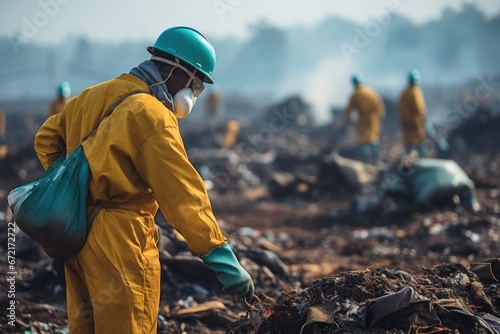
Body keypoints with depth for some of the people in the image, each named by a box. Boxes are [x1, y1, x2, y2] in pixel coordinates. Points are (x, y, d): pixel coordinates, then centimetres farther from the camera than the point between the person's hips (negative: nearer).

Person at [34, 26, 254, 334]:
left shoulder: (91, 97, 9)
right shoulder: (152, 115, -17)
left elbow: (47, 139, 20)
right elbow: (183, 196, -22)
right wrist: (223, 258, -21)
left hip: (76, 236, 9)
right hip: (120, 244, -9)